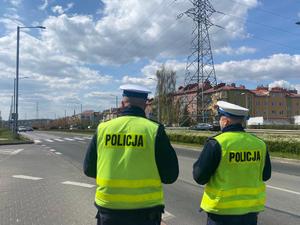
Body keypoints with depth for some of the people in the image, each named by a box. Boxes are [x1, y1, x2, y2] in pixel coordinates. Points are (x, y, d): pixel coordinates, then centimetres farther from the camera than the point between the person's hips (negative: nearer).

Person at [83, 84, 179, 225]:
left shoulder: (103, 128, -5)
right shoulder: (154, 130, -12)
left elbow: (89, 169, 5)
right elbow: (170, 175, -8)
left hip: (108, 209, 2)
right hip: (145, 210, -2)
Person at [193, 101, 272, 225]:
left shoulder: (216, 143, -19)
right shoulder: (259, 144, -5)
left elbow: (199, 177, -14)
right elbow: (265, 175, 8)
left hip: (222, 211, -4)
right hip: (250, 210, 4)